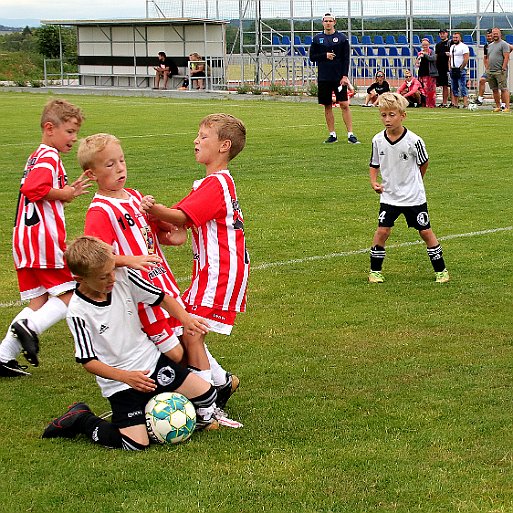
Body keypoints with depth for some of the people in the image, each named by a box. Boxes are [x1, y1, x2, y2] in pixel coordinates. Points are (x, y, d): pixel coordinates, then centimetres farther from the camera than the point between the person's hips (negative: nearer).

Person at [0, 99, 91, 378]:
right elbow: (32, 188, -26)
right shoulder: (49, 157, -10)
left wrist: (68, 191, 11)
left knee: (40, 303, 10)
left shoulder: (36, 157, 21)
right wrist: (63, 194, -13)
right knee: (68, 297, -4)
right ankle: (30, 327, -24)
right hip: (45, 238, -9)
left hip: (25, 240, 9)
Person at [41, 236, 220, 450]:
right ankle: (81, 420, 9)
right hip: (119, 382, -5)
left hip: (151, 360, 5)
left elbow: (160, 297, 2)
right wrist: (125, 377, -31)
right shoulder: (78, 312, -22)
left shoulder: (123, 277, -9)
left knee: (205, 393, -1)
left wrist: (185, 318, -16)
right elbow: (88, 360, -19)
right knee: (136, 444, -14)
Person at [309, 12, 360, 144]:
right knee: (328, 106, 5)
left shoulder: (342, 38, 3)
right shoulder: (317, 39, 9)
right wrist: (325, 55, -10)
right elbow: (312, 57, 7)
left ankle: (350, 134, -5)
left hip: (339, 77, -2)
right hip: (323, 78, 2)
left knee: (344, 105, -7)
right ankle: (332, 135, 12)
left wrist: (345, 75, -10)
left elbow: (346, 58, -1)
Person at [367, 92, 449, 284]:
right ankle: (375, 271, 9)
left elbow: (423, 164, 2)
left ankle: (440, 270, 17)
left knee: (425, 232, 4)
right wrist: (374, 182, -8)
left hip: (414, 196, -2)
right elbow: (374, 165, 8)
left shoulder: (413, 141, -16)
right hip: (389, 196, 2)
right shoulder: (378, 140, -5)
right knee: (382, 231, -6)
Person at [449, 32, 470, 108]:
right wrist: (450, 67, 10)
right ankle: (455, 104, 14)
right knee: (454, 88, 9)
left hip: (461, 70, -8)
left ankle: (465, 104, -15)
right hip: (453, 70, 8)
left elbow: (466, 59, -14)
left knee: (462, 88, -12)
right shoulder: (452, 47, 18)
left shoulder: (464, 46, -7)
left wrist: (460, 68, -15)